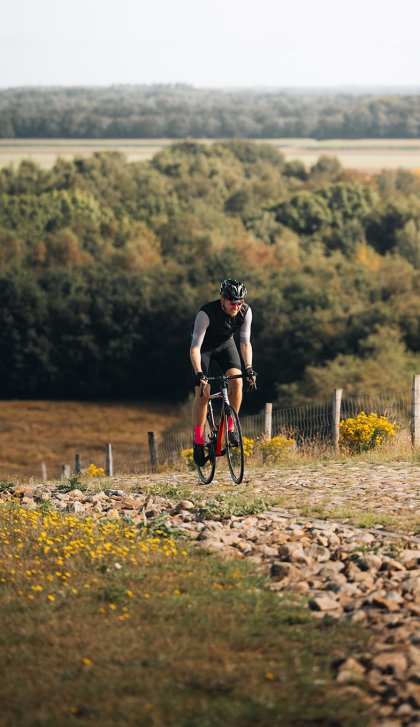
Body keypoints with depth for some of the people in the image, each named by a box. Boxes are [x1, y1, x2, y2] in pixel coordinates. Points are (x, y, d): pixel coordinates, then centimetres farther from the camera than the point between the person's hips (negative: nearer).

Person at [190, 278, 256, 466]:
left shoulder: (245, 311, -24)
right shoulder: (206, 313, -36)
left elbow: (245, 342, -16)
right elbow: (195, 346, -36)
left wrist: (249, 368, -29)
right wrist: (198, 373, -47)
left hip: (225, 344, 3)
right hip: (204, 346, -3)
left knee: (236, 381, -22)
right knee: (202, 392, -14)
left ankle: (230, 427, -7)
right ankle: (198, 441, -2)